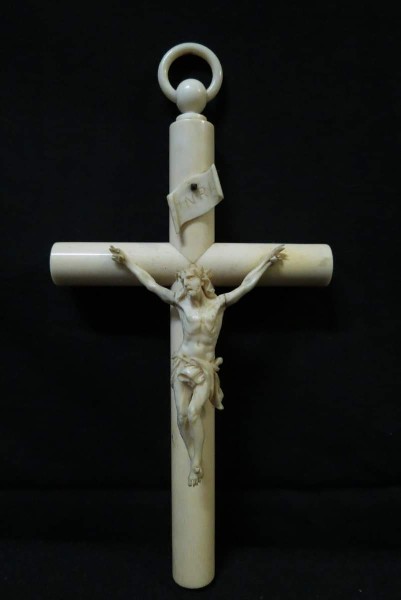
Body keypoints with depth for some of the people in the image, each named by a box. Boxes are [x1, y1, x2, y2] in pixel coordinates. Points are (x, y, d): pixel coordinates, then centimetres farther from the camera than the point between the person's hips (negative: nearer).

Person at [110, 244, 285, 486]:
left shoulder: (219, 302, 0)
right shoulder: (180, 302, 1)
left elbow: (247, 285, 2)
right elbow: (151, 284, 6)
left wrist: (268, 260, 4)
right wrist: (126, 261, 10)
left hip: (205, 368, -1)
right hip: (183, 364, 2)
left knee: (194, 412, -19)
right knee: (182, 416, -7)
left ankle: (197, 463, -3)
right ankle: (194, 462, 11)